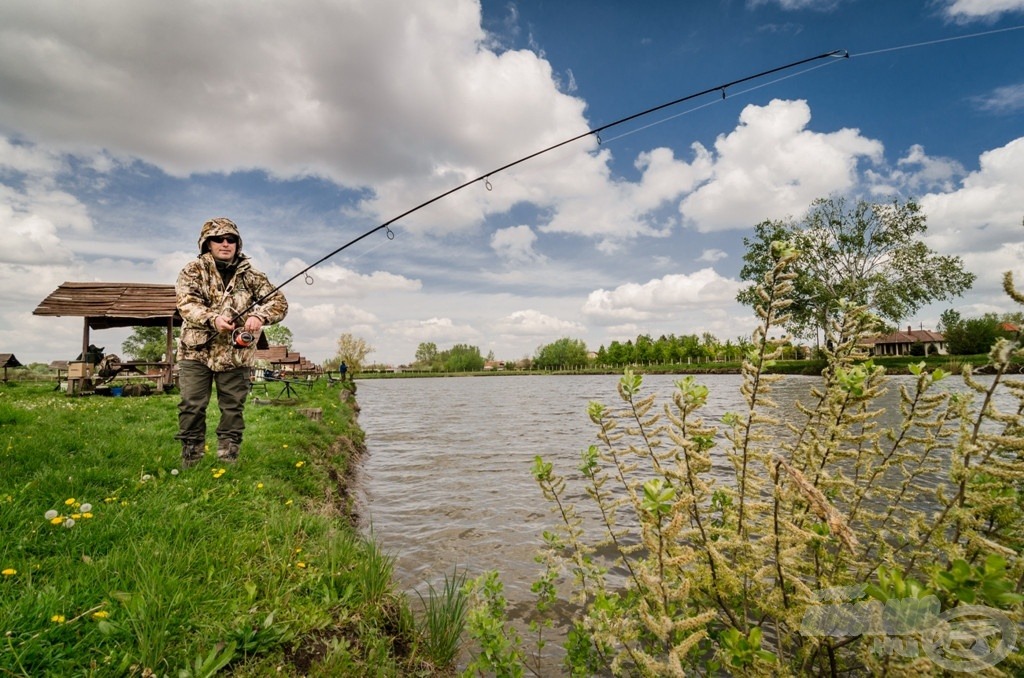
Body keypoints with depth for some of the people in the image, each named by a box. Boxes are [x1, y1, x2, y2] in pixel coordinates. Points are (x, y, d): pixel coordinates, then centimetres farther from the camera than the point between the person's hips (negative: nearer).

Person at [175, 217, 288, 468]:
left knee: (233, 409, 6)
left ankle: (228, 461, 17)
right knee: (192, 407, 0)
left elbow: (279, 301, -3)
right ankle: (190, 462, 13)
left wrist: (260, 316, -24)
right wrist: (212, 318, -32)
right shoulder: (193, 270, 3)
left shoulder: (250, 275, 6)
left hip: (236, 355, 1)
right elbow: (187, 303, -12)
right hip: (196, 352, -1)